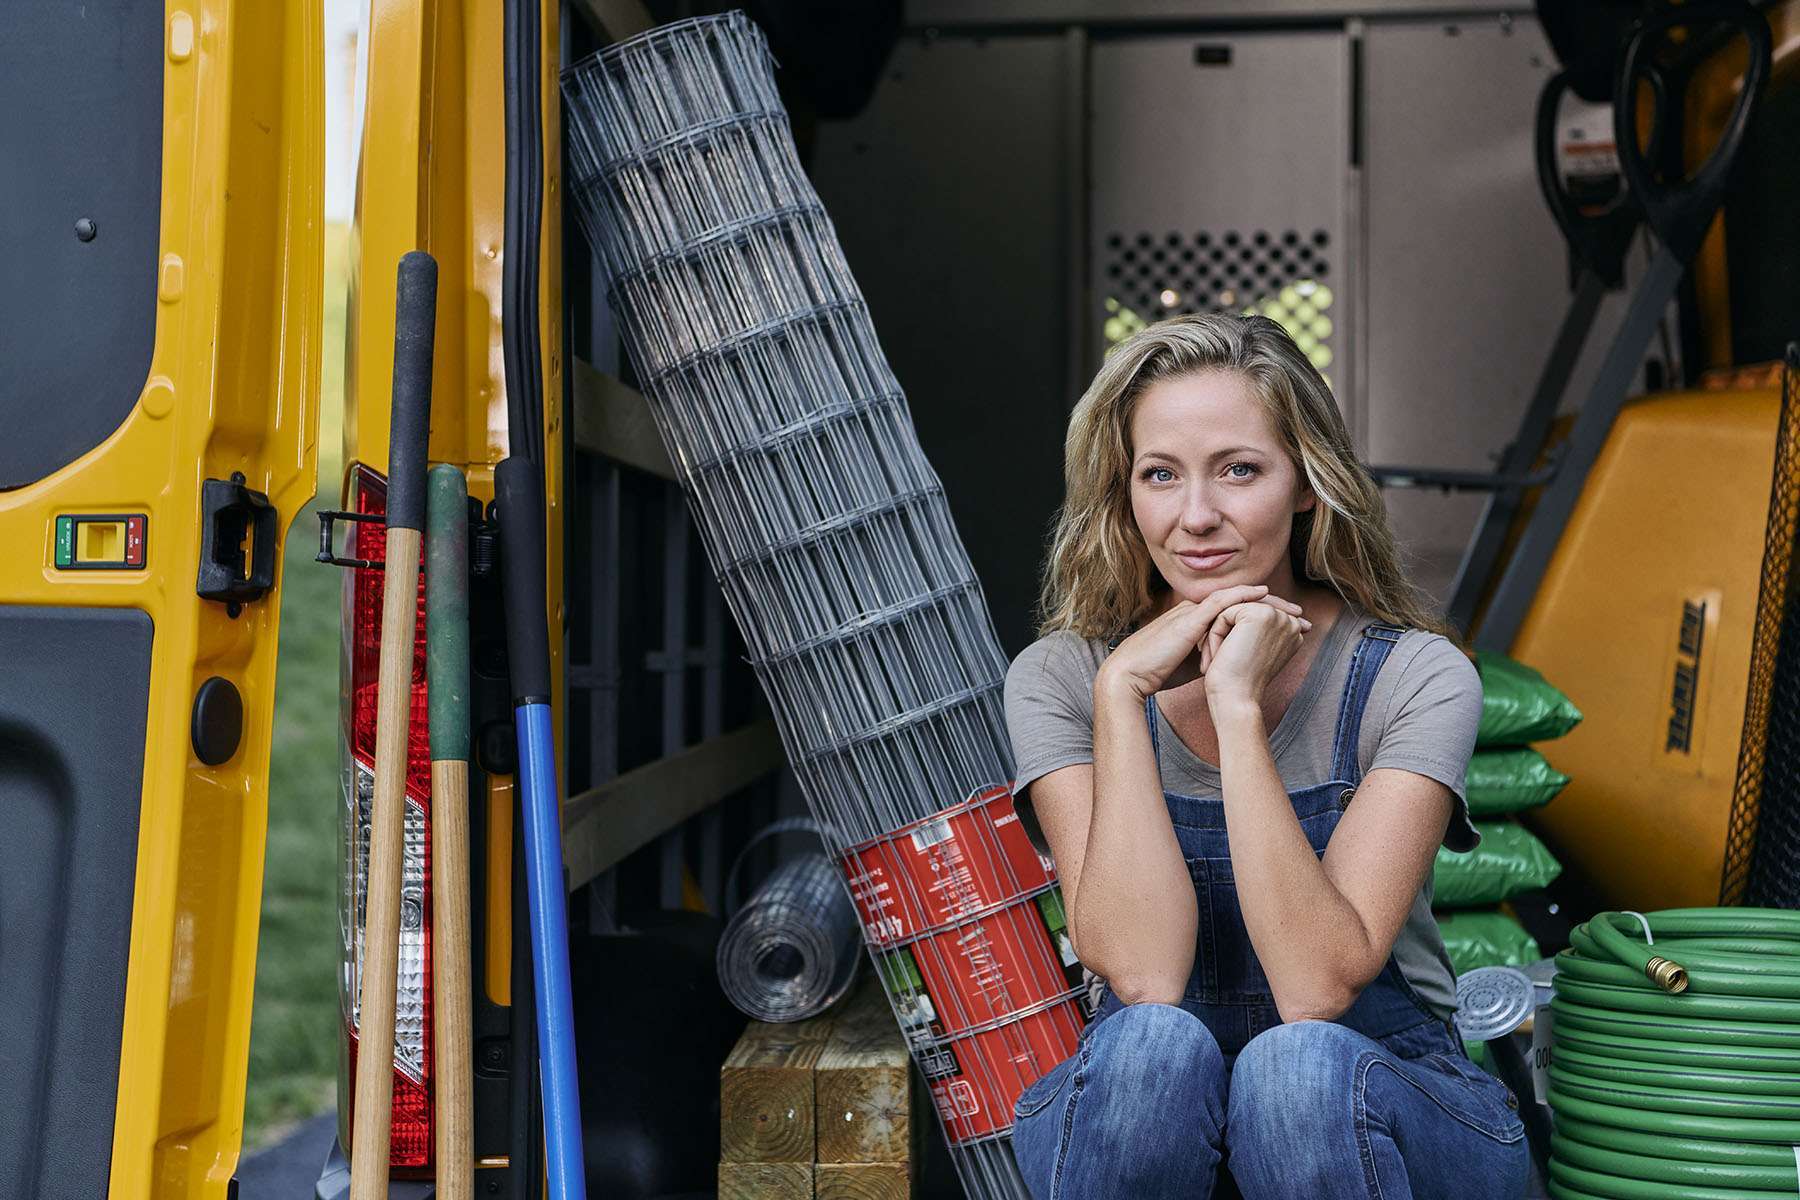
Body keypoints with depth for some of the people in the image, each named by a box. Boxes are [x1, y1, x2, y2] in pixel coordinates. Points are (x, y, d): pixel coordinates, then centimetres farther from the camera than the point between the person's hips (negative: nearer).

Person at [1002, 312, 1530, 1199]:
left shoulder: (1415, 678, -11)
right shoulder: (1058, 679, -7)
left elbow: (1319, 986, -24)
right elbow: (1144, 975, -21)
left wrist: (1238, 704, -26)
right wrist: (1123, 692, -23)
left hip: (1385, 1113, -1)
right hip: (1142, 1116, 1)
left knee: (1299, 1064, -34)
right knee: (1151, 1044, -32)